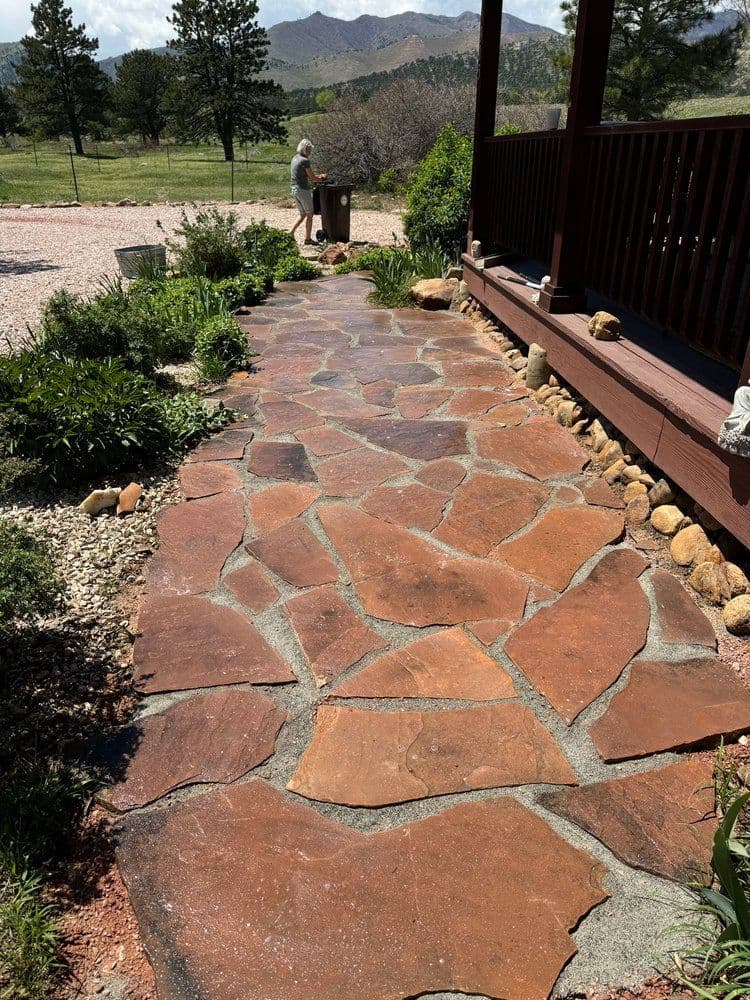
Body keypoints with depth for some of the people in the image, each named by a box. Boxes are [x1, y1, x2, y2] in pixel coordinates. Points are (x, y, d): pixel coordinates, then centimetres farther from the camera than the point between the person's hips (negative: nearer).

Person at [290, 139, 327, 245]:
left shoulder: (295, 158, 12)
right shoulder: (305, 161, -15)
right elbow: (312, 178, -11)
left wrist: (319, 175, 18)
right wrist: (322, 178, 8)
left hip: (294, 189, 8)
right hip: (303, 189, -8)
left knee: (302, 214, 19)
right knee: (309, 214, 6)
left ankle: (291, 233, 9)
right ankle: (308, 239, 11)